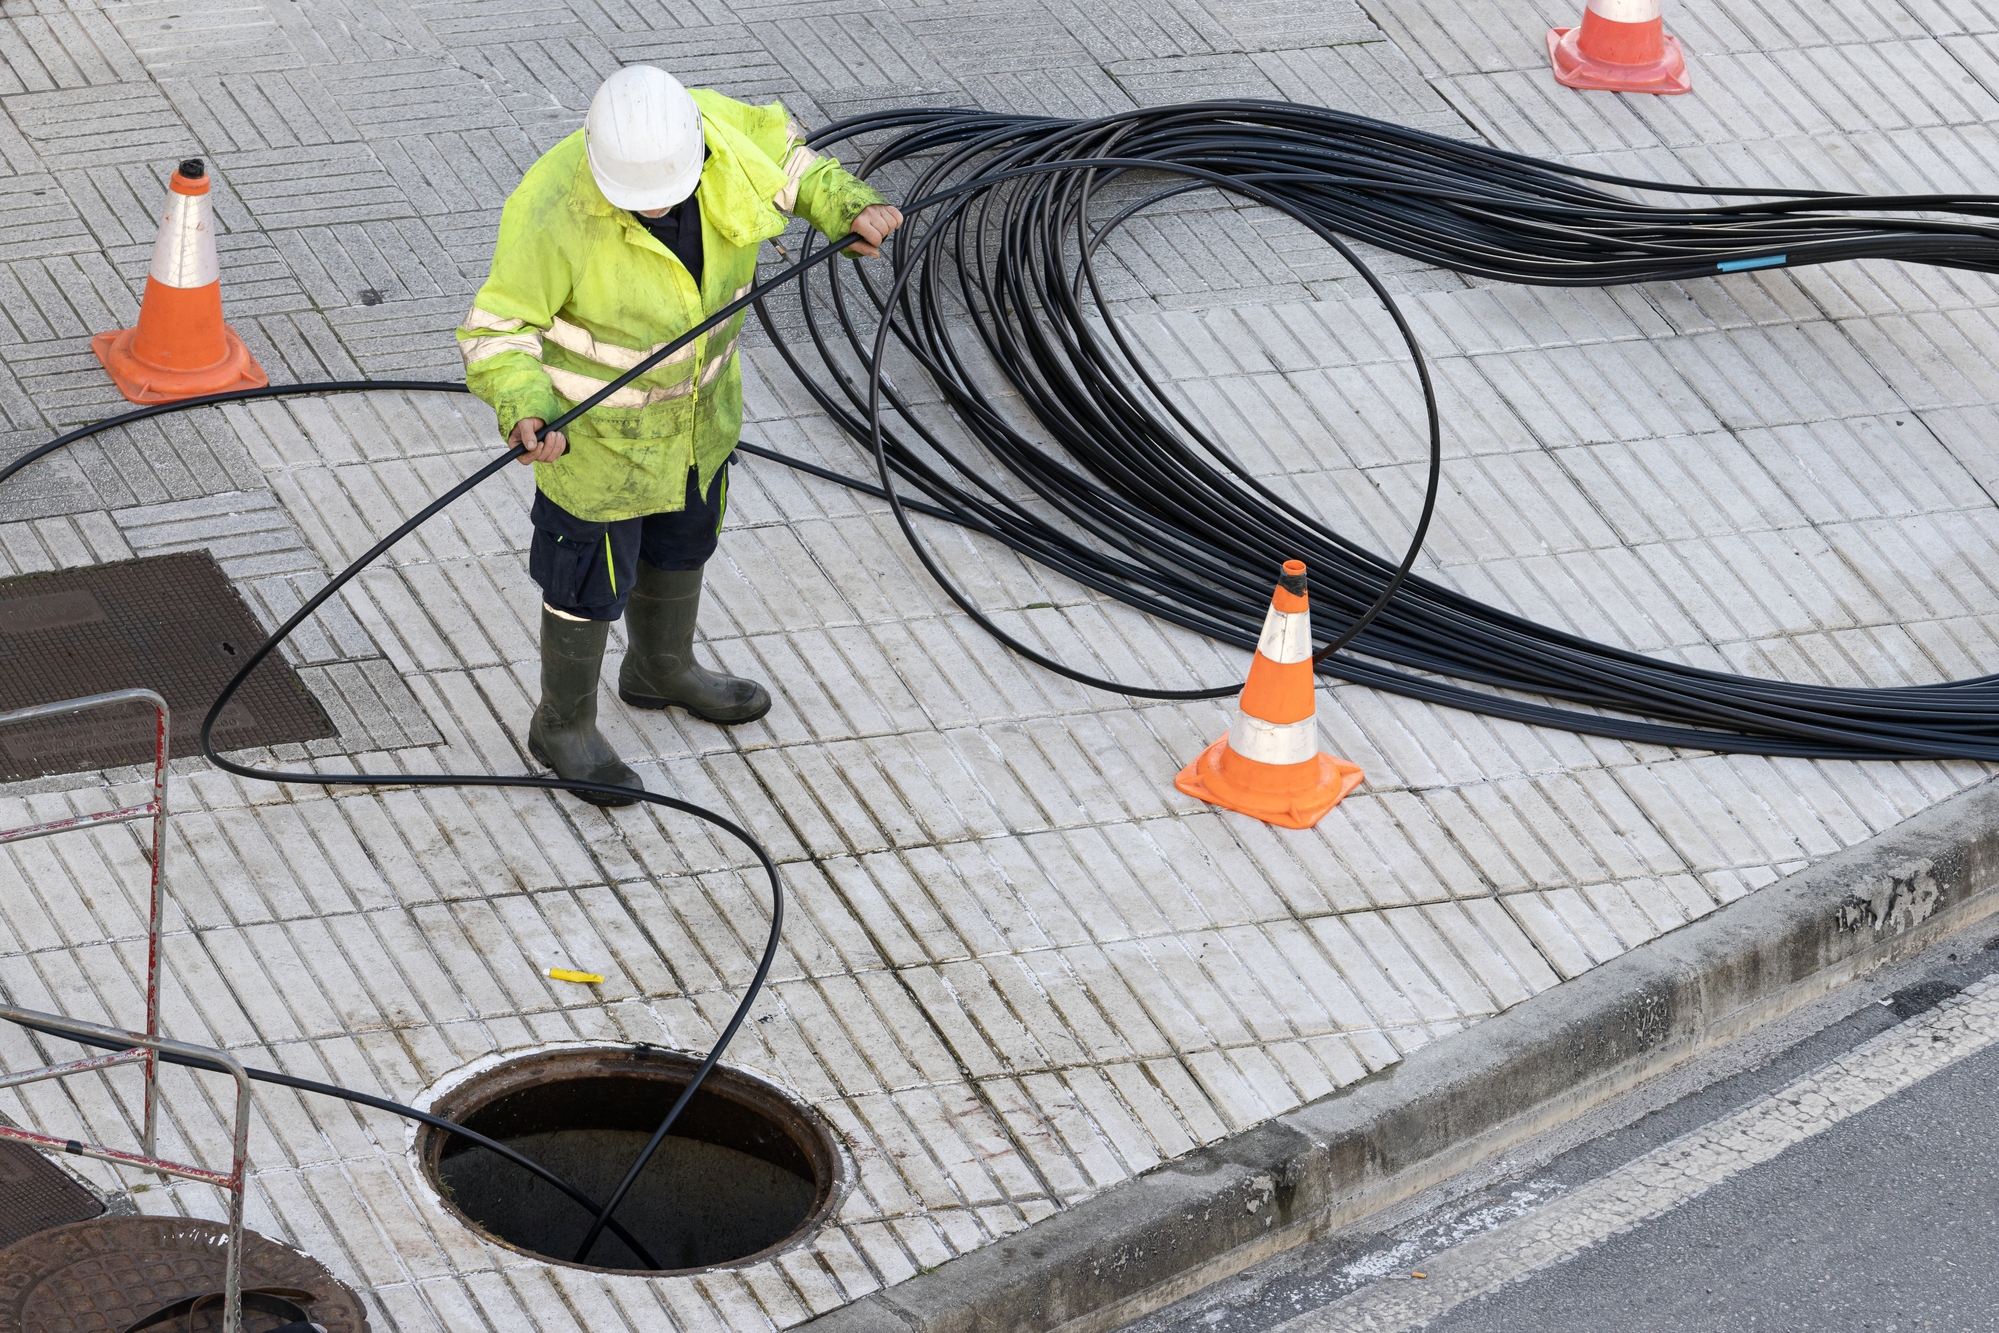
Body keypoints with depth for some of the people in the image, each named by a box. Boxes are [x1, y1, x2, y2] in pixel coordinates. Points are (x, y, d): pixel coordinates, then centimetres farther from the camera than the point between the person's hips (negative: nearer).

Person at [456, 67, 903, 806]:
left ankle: (662, 670, 57)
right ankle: (564, 725, 40)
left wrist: (849, 205, -16)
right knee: (592, 578, 14)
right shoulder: (555, 213, -37)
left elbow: (781, 155, 0)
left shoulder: (714, 129, -24)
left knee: (681, 543, 29)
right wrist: (524, 410, -43)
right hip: (597, 427, -6)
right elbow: (498, 328, -26)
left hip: (698, 404, 6)